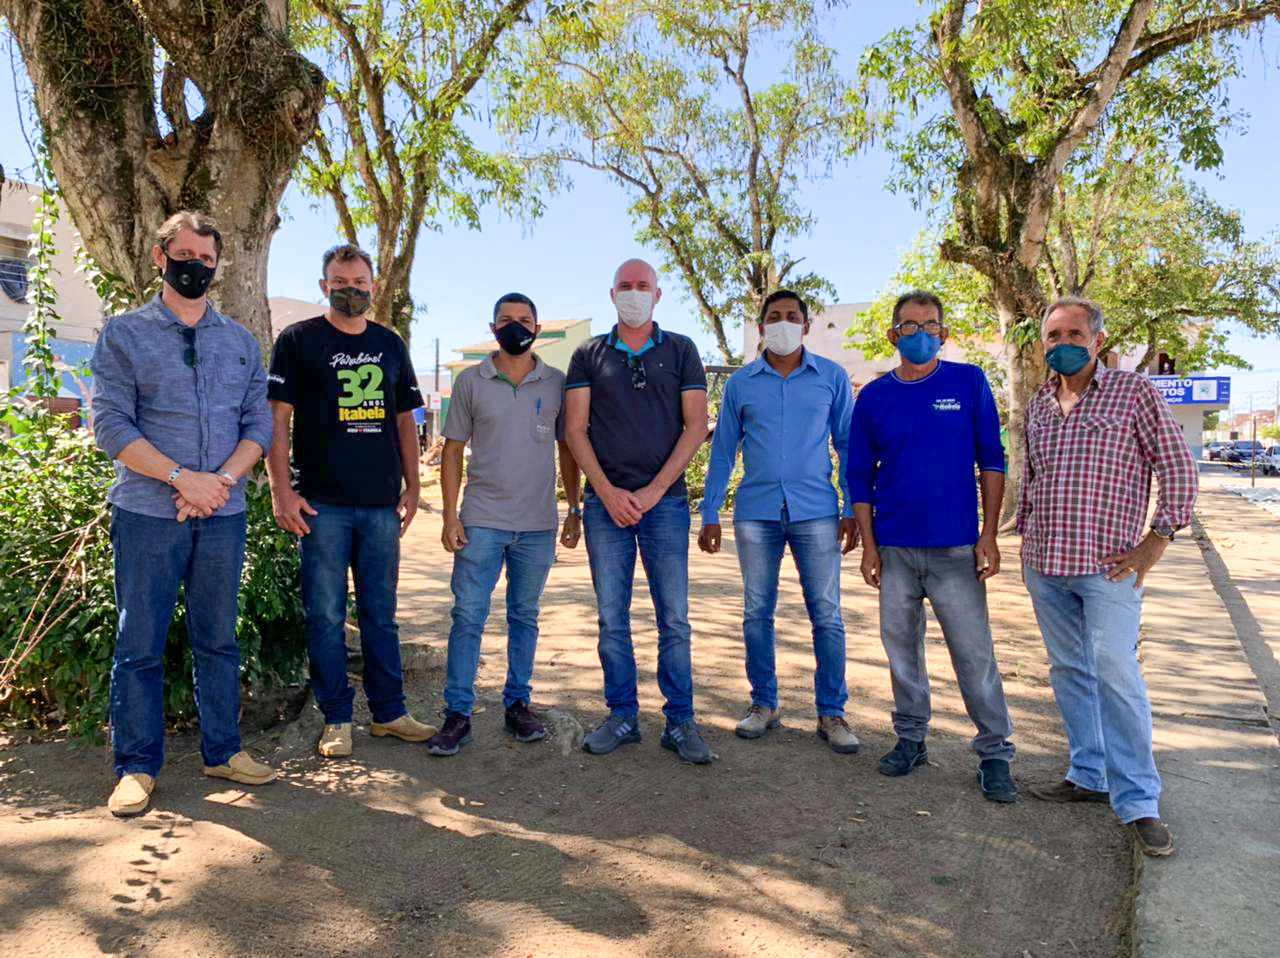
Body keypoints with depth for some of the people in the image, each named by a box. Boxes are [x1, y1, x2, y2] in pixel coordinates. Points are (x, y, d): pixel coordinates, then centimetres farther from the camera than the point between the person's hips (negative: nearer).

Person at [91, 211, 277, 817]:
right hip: (147, 514, -2)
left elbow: (259, 423, 6)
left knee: (218, 639, 10)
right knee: (140, 643, 4)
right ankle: (137, 766, 17)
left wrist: (222, 480, -10)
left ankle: (223, 751, 22)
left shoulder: (241, 342, 12)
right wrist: (182, 478, -15)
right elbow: (110, 425, -6)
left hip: (223, 515, 3)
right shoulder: (124, 334, 3)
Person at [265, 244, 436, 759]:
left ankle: (389, 712, 21)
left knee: (381, 614, 11)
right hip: (323, 503, -3)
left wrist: (411, 486, 10)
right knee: (326, 616, 3)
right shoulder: (299, 340, 2)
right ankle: (336, 720, 16)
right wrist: (282, 490, -11)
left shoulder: (391, 345, 14)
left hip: (381, 503, 4)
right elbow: (277, 418, -2)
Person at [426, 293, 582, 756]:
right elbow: (453, 450, 4)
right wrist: (450, 515, -3)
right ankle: (458, 713, 8)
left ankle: (518, 704, 23)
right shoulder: (470, 382, 3)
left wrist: (575, 510, 5)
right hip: (482, 521, -1)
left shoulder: (557, 383, 5)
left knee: (525, 617, 11)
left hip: (538, 525, 1)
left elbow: (568, 450, 10)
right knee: (468, 616, -1)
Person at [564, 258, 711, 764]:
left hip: (665, 500, -1)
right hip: (605, 501, 1)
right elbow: (575, 429, 5)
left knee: (674, 618, 0)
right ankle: (622, 716, 18)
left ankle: (680, 721, 12)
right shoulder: (589, 355, 10)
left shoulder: (681, 351, 8)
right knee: (612, 618, 6)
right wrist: (608, 491, -7)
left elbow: (695, 426, 1)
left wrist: (654, 490, -8)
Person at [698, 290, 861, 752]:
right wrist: (710, 515, 5)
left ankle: (831, 713, 13)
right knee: (757, 613, 8)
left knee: (827, 615, 1)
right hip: (755, 513, 1)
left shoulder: (832, 377, 5)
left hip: (816, 513, -1)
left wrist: (852, 510, 1)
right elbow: (723, 451, 9)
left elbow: (848, 445, 7)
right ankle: (763, 704, 22)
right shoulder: (740, 383, 7)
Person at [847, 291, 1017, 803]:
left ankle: (995, 752, 15)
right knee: (901, 646, 11)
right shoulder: (873, 396, 5)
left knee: (974, 652, 0)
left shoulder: (969, 383, 1)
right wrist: (869, 545, 2)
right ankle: (911, 737, 28)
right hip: (894, 547, 2)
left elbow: (991, 461, 2)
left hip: (956, 547, -2)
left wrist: (989, 535, -4)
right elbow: (859, 476, 8)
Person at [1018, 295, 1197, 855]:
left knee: (1116, 675, -8)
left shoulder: (1134, 392, -2)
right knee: (1069, 671, 12)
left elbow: (1178, 468, -3)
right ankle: (1090, 775, 26)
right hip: (1044, 566, 6)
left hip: (1108, 566, -5)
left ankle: (1138, 802, 4)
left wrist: (1156, 541, -9)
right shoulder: (1037, 405, 12)